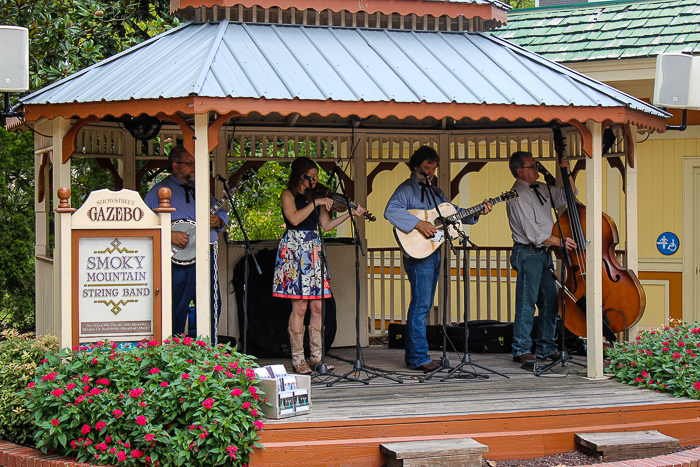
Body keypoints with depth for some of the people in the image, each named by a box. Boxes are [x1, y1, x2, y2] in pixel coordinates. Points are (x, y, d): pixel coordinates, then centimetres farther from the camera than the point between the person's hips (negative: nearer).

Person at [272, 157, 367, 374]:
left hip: (313, 250, 6)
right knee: (299, 306, -7)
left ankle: (316, 357, 7)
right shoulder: (288, 195, -1)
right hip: (294, 250, -6)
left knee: (317, 306, 1)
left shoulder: (316, 196, 17)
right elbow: (294, 219, -17)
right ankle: (298, 359, -1)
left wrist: (350, 214, 3)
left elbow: (326, 225, 13)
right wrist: (315, 202, -17)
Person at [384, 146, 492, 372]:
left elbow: (454, 212, 25)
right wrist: (419, 224, -27)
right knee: (421, 305, -11)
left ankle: (412, 355, 17)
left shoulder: (435, 192, 20)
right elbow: (391, 211, -22)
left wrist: (476, 213, 8)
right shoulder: (407, 189, -6)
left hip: (434, 253, 9)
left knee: (423, 305, 11)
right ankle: (419, 357, -10)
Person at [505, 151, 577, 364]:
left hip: (544, 254, 9)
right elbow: (533, 234, -17)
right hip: (528, 254, -9)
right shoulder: (518, 196, -13)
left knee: (550, 301, 9)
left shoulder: (541, 189, 13)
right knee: (527, 303, -7)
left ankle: (546, 348, 17)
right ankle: (521, 350, -1)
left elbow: (566, 197, 25)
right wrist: (560, 242, -11)